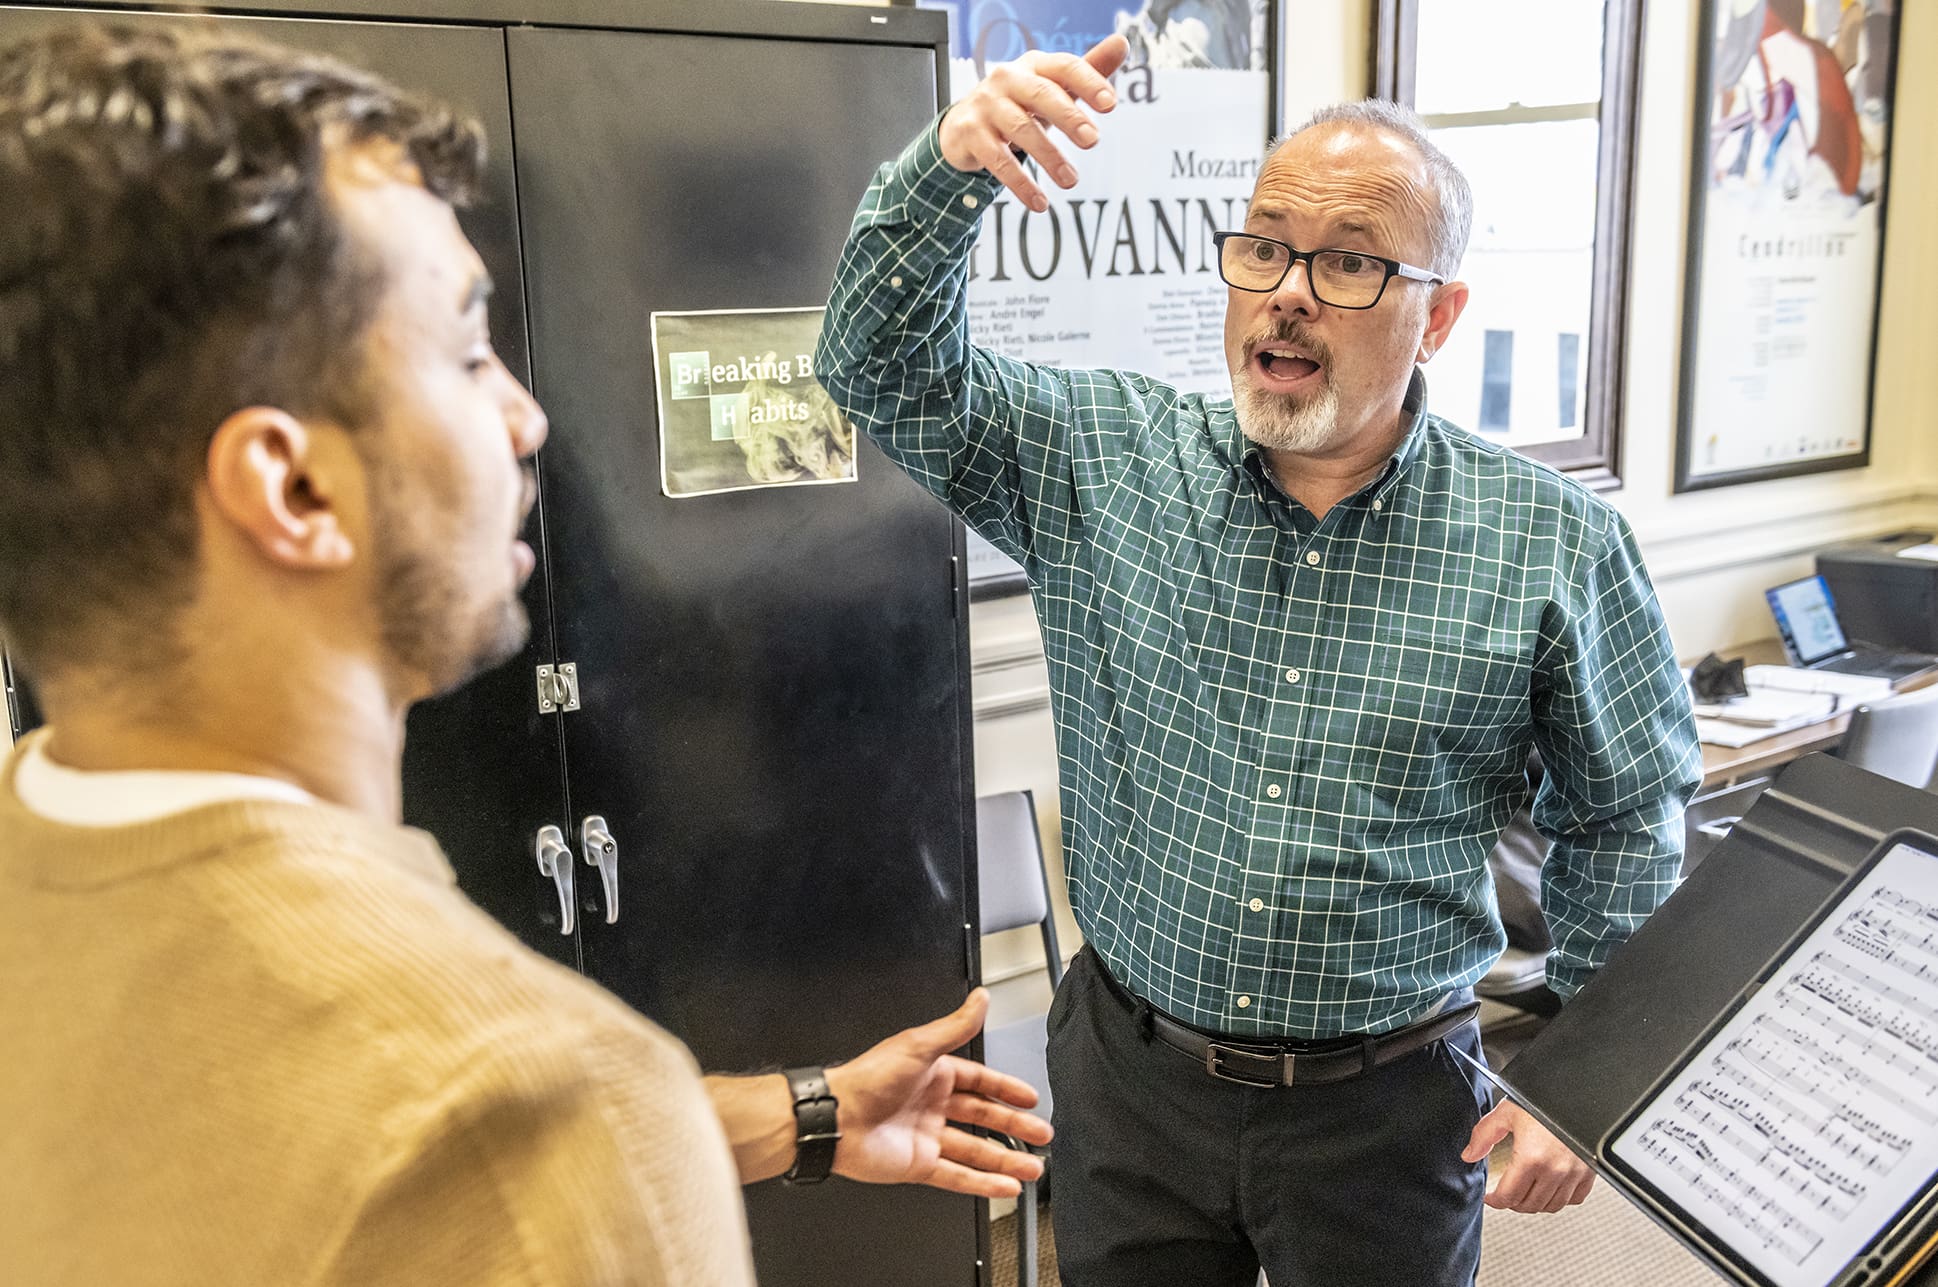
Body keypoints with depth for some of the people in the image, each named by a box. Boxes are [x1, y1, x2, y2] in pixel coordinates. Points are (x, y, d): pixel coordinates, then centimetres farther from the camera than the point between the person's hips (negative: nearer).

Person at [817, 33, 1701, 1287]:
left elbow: (1627, 821, 2)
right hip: (1131, 1077, 2)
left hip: (1391, 1106, -1)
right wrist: (954, 163, -26)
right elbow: (891, 369, -9)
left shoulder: (1555, 546, -8)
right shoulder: (1106, 460, -6)